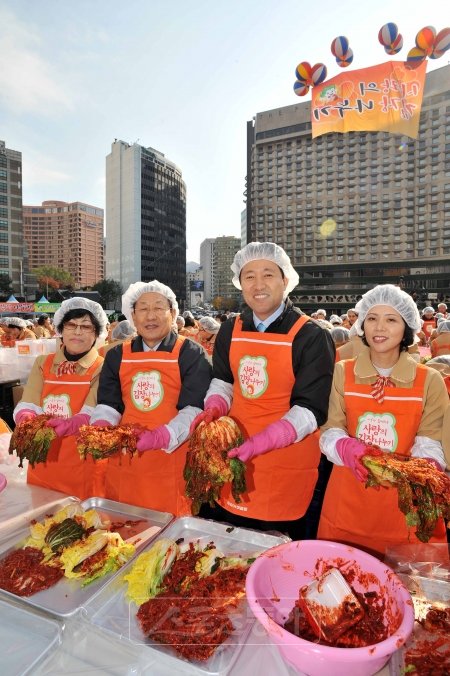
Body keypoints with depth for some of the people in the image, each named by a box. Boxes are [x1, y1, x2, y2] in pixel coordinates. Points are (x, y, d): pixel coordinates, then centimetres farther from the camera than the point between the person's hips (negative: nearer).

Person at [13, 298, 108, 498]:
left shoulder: (102, 369, -5)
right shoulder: (42, 363, 6)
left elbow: (92, 414, -17)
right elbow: (27, 405, -3)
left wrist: (67, 425, -36)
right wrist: (27, 420, -25)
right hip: (42, 463, 3)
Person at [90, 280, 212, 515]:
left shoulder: (191, 354, -3)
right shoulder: (116, 356, 10)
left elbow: (194, 408, -11)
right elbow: (108, 404, 8)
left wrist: (162, 436, -25)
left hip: (172, 459, -3)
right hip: (124, 462, 4)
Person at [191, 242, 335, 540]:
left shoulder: (312, 337, -13)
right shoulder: (230, 331, 2)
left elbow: (311, 409, -16)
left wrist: (260, 443, -27)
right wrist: (214, 409, -7)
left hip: (286, 465, -4)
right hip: (231, 458, 5)